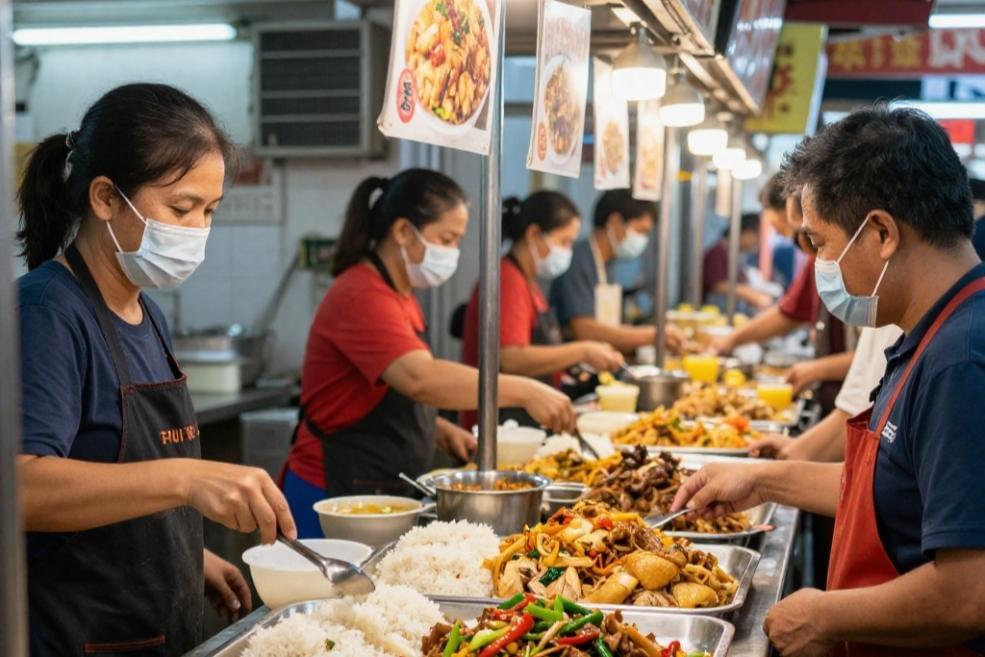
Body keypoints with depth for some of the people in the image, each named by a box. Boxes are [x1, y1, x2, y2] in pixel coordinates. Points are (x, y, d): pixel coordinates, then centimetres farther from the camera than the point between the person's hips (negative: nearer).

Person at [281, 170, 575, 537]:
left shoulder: (399, 296, 12)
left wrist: (443, 432, 7)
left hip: (387, 491, 9)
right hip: (337, 495, -9)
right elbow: (420, 379, -35)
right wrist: (524, 391, -35)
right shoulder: (362, 297, -19)